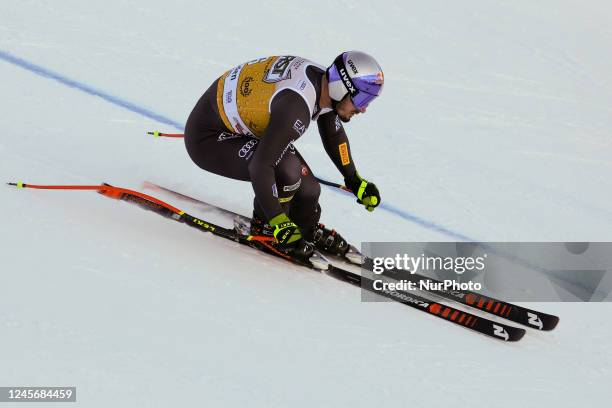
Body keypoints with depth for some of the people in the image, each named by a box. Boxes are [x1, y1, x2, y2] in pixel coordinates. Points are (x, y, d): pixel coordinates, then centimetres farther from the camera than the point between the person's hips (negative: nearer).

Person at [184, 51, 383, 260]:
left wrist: (355, 181, 18)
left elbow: (334, 135, 13)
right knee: (287, 171, -27)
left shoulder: (324, 81, -8)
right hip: (208, 138, -9)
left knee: (307, 189, 0)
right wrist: (278, 223, -34)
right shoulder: (296, 105, -37)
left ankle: (310, 232, 31)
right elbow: (260, 166, -37)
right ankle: (263, 227, -2)